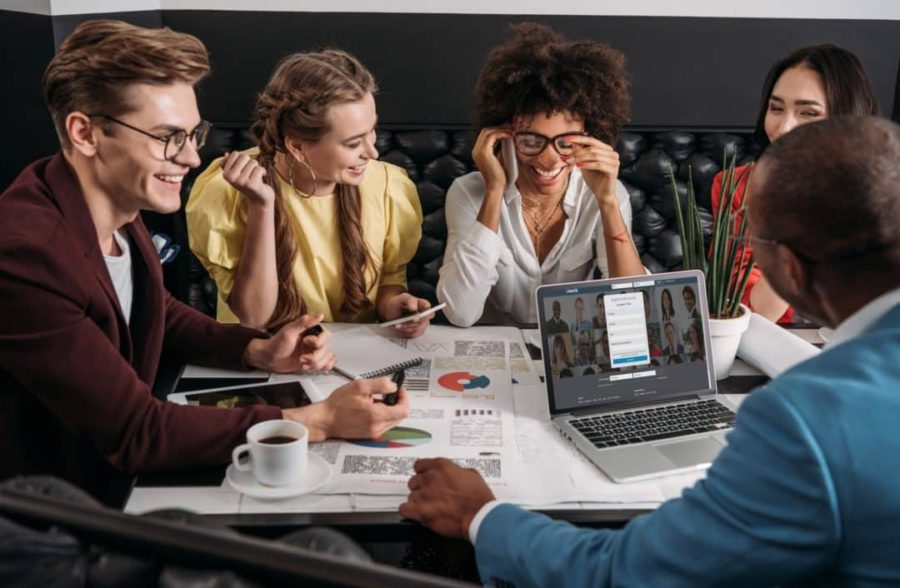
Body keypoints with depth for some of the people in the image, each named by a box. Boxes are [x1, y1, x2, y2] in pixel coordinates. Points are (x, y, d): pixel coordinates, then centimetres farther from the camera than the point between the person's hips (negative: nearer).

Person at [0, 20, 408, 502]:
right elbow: (134, 432, -26)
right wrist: (319, 421, -24)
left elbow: (160, 314, 13)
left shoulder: (115, 208, -5)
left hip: (116, 472, 7)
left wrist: (259, 352, -4)